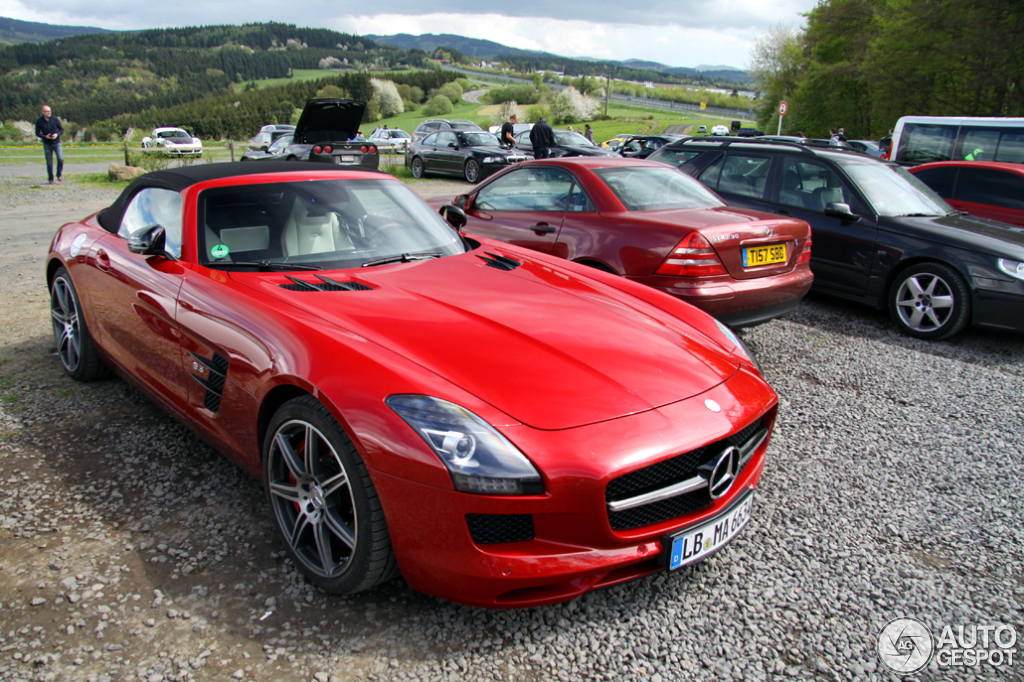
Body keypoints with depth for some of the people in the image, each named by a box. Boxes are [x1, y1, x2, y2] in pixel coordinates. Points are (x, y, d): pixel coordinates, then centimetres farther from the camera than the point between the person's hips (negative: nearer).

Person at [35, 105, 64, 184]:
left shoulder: (55, 119, -3)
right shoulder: (39, 121, -3)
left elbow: (62, 129, 4)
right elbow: (37, 133, 2)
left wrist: (57, 134, -16)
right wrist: (45, 136, -17)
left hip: (56, 142, 0)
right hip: (47, 144, 0)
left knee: (60, 159, -16)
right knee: (49, 162, 3)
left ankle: (59, 175, 6)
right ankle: (51, 179, 12)